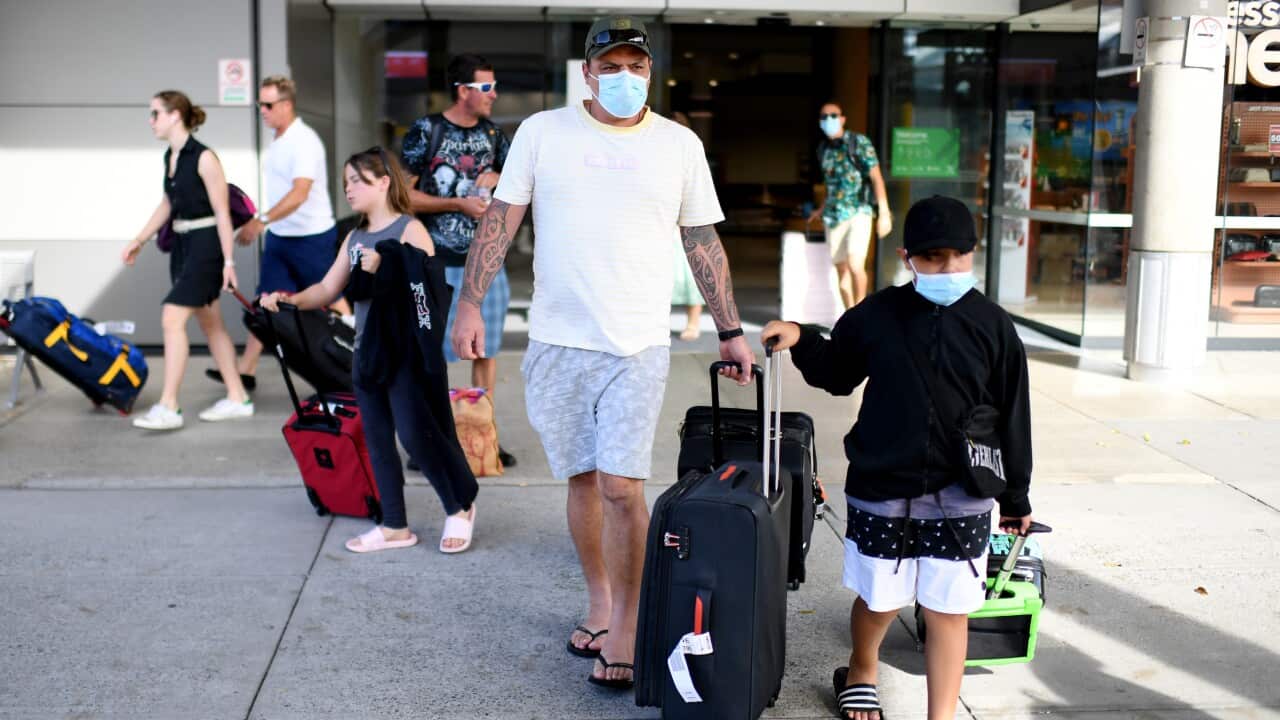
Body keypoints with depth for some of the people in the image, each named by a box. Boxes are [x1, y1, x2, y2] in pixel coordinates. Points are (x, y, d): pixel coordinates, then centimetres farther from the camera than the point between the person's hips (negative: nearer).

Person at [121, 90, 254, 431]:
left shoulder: (203, 158, -15)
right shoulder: (169, 157, 10)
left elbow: (222, 212, -15)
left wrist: (228, 261, -17)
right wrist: (139, 240, 19)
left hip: (206, 244, -9)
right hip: (182, 244, 9)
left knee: (172, 319, -14)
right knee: (209, 323, 13)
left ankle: (168, 407, -10)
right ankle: (237, 399, 22)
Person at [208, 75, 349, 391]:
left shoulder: (304, 141, -19)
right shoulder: (277, 141, 8)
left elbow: (299, 194, -29)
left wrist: (261, 220, -34)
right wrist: (264, 224, 15)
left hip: (311, 237, -8)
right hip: (279, 235, 8)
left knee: (330, 300, 3)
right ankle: (245, 370, 11)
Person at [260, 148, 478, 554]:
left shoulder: (409, 230, -8)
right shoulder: (354, 239, 13)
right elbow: (328, 290, 12)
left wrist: (383, 270, -23)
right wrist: (289, 300, -3)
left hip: (409, 350, -8)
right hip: (367, 352, 8)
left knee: (416, 434, -9)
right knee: (377, 440, 10)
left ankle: (460, 507, 12)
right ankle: (394, 526, 20)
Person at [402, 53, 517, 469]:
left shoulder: (492, 135, 9)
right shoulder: (426, 131, -5)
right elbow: (404, 195, -8)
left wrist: (497, 178, -2)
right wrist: (459, 203, -14)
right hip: (438, 261, -5)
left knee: (486, 348, 8)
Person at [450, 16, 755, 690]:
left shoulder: (680, 144, 5)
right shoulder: (542, 132, 3)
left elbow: (704, 244, 9)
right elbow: (500, 221, 3)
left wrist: (730, 331, 8)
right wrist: (469, 304, -6)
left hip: (638, 345, -1)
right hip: (556, 340, 1)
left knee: (621, 485, -8)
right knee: (582, 478, 11)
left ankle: (624, 626, 6)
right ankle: (599, 600, 30)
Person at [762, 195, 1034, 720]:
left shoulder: (993, 327, -2)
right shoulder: (876, 316, -2)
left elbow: (1012, 417, 3)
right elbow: (836, 375, 15)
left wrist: (1016, 497, 6)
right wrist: (802, 342, -4)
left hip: (960, 496, 0)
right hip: (882, 491, 1)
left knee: (948, 611, 4)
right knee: (878, 601, 13)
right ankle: (861, 673, 44)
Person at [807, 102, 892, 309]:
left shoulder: (860, 142, -5)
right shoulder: (823, 149, 10)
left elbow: (876, 177, -10)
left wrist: (884, 213, -17)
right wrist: (822, 208, 26)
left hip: (858, 212, -5)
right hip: (833, 215, 5)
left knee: (855, 265, -18)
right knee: (841, 269, 6)